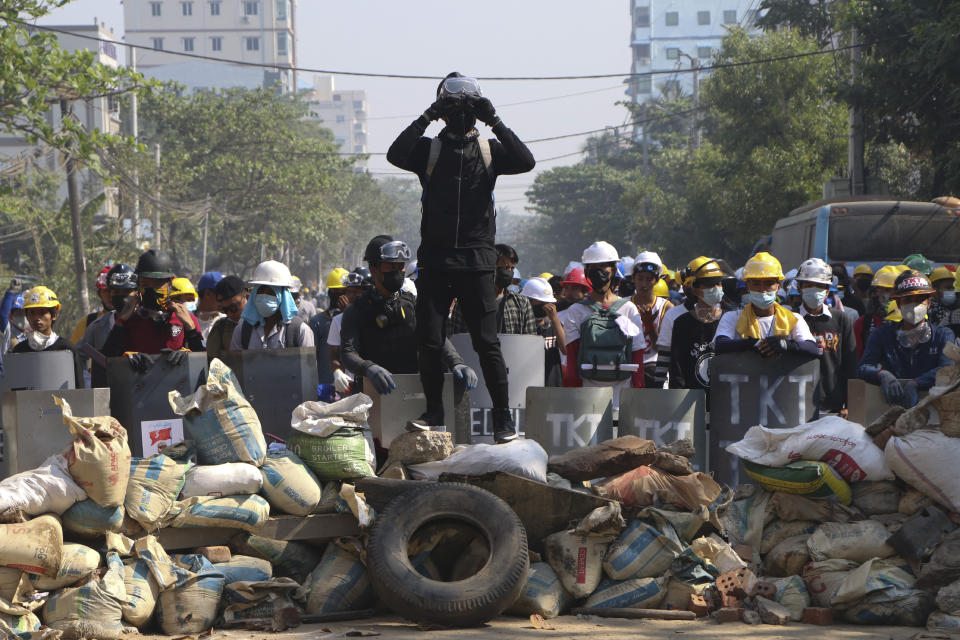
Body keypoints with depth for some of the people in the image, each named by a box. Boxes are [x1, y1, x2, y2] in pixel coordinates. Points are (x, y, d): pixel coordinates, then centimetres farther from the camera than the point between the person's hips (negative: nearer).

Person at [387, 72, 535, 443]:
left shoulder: (490, 150, 10)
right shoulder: (429, 150, 8)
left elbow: (526, 162, -8)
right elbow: (396, 155, -11)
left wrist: (494, 122, -10)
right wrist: (427, 118, -12)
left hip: (477, 260, -1)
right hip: (435, 260, 1)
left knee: (487, 343, -3)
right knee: (430, 343, 0)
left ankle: (503, 416, 4)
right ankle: (434, 415, 11)